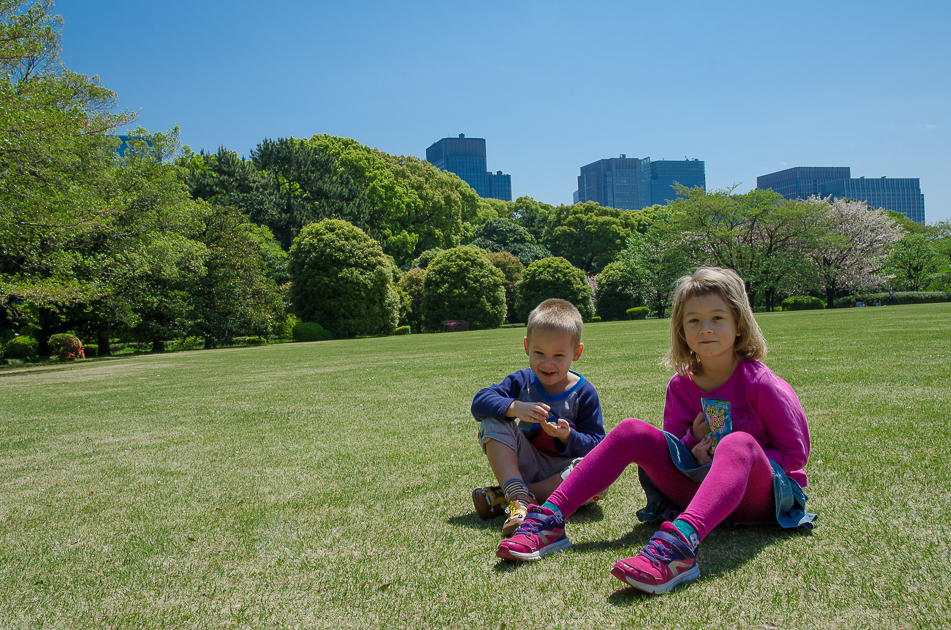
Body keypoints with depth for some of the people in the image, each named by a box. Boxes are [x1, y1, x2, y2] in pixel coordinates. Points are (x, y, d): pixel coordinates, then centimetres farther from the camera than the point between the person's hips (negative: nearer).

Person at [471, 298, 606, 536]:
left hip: (563, 469, -1)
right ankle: (517, 495, -37)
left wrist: (567, 437, -28)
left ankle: (503, 498, -29)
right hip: (526, 466, 1)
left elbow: (595, 444, -7)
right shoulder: (521, 381, -1)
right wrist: (515, 408, -32)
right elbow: (479, 402, -14)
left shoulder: (584, 392, -5)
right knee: (492, 423, -17)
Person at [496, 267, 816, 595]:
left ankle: (679, 542, -64)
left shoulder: (760, 383, -11)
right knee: (632, 431, -14)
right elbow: (671, 448, 11)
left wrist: (723, 457, -17)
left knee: (739, 443, -38)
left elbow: (795, 453, -6)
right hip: (701, 488, 4)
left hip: (763, 494, -4)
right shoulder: (680, 386, 3)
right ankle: (549, 520, -24)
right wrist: (694, 443, -12)